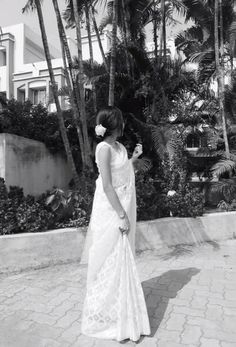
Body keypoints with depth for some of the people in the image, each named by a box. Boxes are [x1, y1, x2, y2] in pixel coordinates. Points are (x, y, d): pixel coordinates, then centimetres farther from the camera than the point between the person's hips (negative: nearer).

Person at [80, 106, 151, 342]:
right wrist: (122, 215, -20)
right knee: (111, 263, 2)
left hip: (121, 209, 9)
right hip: (110, 211, -9)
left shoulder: (119, 146, 10)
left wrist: (134, 157, 18)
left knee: (122, 260, 20)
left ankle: (121, 312, 40)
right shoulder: (104, 148, -16)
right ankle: (107, 317, 22)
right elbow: (107, 186, -21)